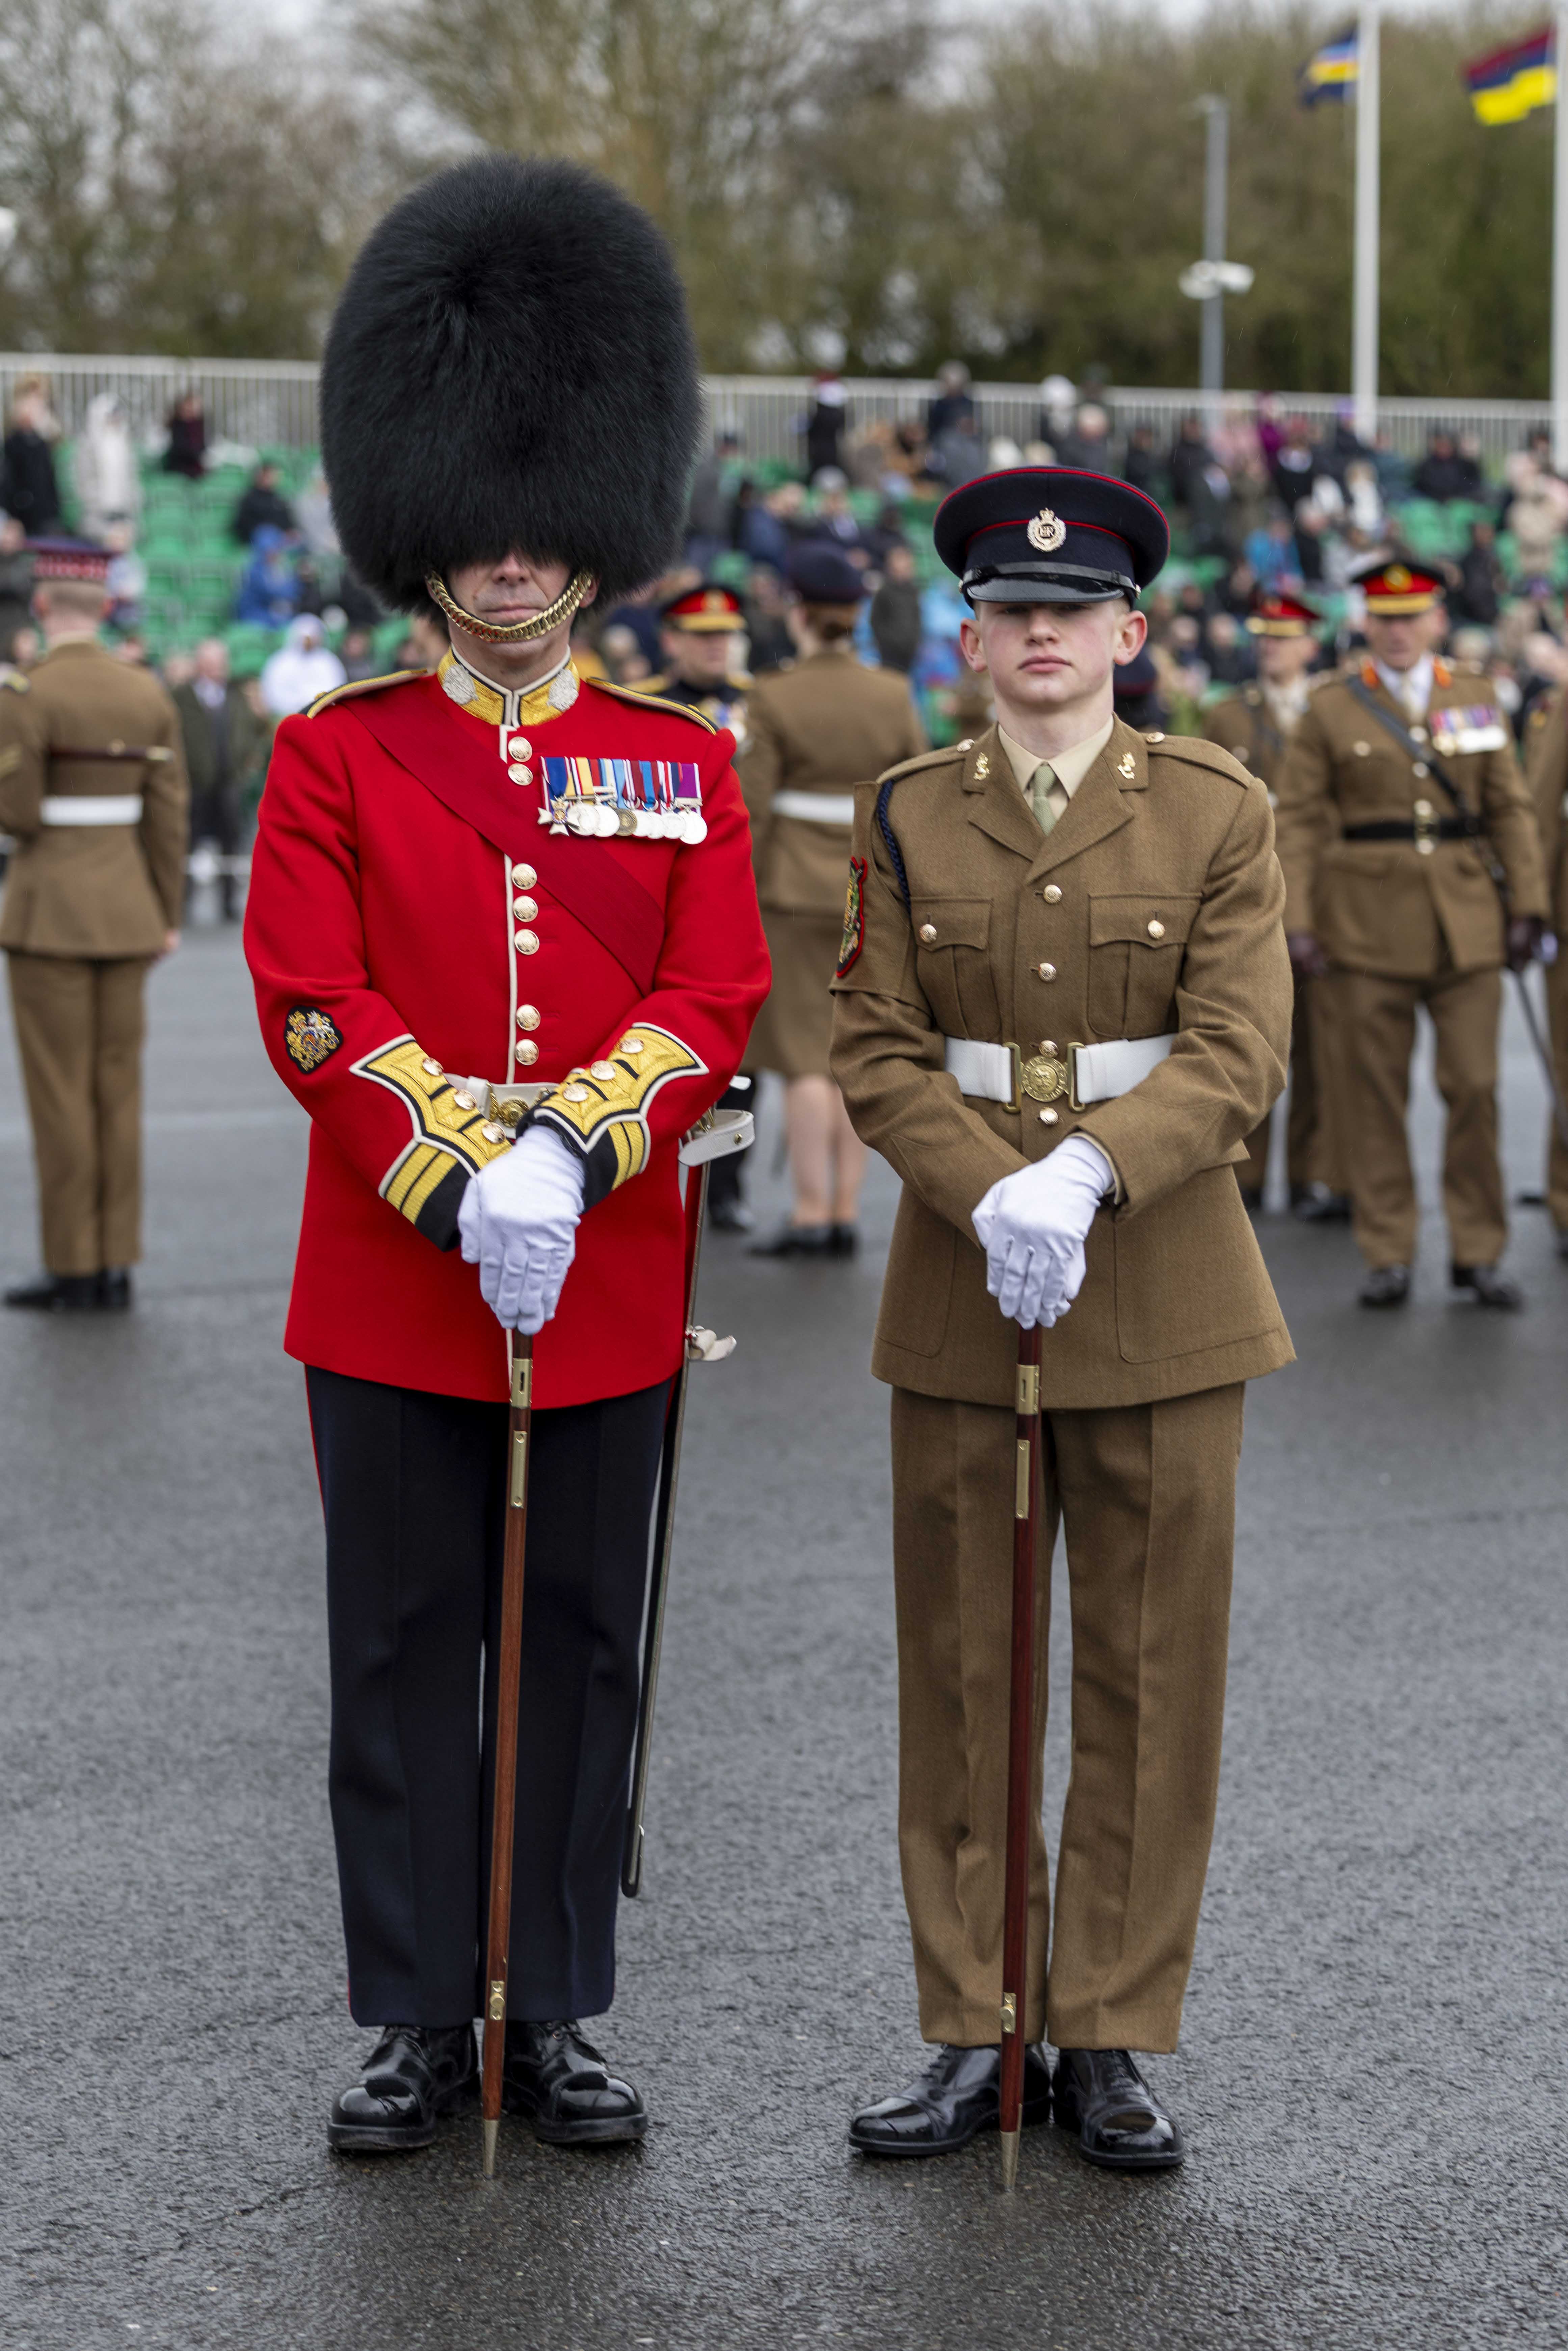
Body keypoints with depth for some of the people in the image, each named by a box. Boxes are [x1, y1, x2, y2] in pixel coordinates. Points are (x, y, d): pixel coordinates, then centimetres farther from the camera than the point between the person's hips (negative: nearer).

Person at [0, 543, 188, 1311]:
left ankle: (73, 1270, 4)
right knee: (118, 1087, 9)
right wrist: (167, 916, 12)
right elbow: (168, 816, 6)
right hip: (127, 908, 5)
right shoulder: (148, 694, 4)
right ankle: (116, 1268, 11)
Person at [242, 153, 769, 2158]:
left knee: (579, 1655, 8)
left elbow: (714, 1005, -3)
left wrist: (567, 1155, -20)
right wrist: (459, 1175, -21)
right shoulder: (337, 756, 1)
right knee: (405, 1655, 6)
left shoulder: (681, 766, 6)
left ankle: (554, 2018, 19)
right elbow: (311, 1009, -8)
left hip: (609, 1283, 1)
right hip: (390, 1284, -1)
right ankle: (416, 2024, 16)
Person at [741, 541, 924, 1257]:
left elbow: (750, 812, -10)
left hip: (795, 889, -4)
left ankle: (811, 1216, -4)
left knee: (805, 1055, -1)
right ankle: (847, 1215, 9)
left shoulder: (775, 699, -9)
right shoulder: (893, 696, 3)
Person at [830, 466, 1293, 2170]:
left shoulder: (1218, 814, -2)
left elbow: (1239, 1054, -10)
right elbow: (877, 1056, -2)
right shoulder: (904, 821, 2)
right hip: (960, 1279, 1)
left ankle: (1110, 2043, 14)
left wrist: (1084, 1173, -25)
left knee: (1151, 1672, 3)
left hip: (1162, 1278, -1)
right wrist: (993, 1200, -19)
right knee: (963, 1673, 6)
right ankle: (976, 2038, 16)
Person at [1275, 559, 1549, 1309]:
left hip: (1467, 925, 2)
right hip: (1366, 924, -2)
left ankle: (1478, 1254, 10)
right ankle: (1388, 1258, 9)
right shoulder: (1330, 708, 2)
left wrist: (1526, 903, 1)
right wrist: (1297, 922, -8)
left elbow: (1511, 809, 9)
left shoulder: (1478, 698, 9)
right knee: (1375, 1094, 2)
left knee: (1475, 1088, 0)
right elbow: (1297, 821, 0)